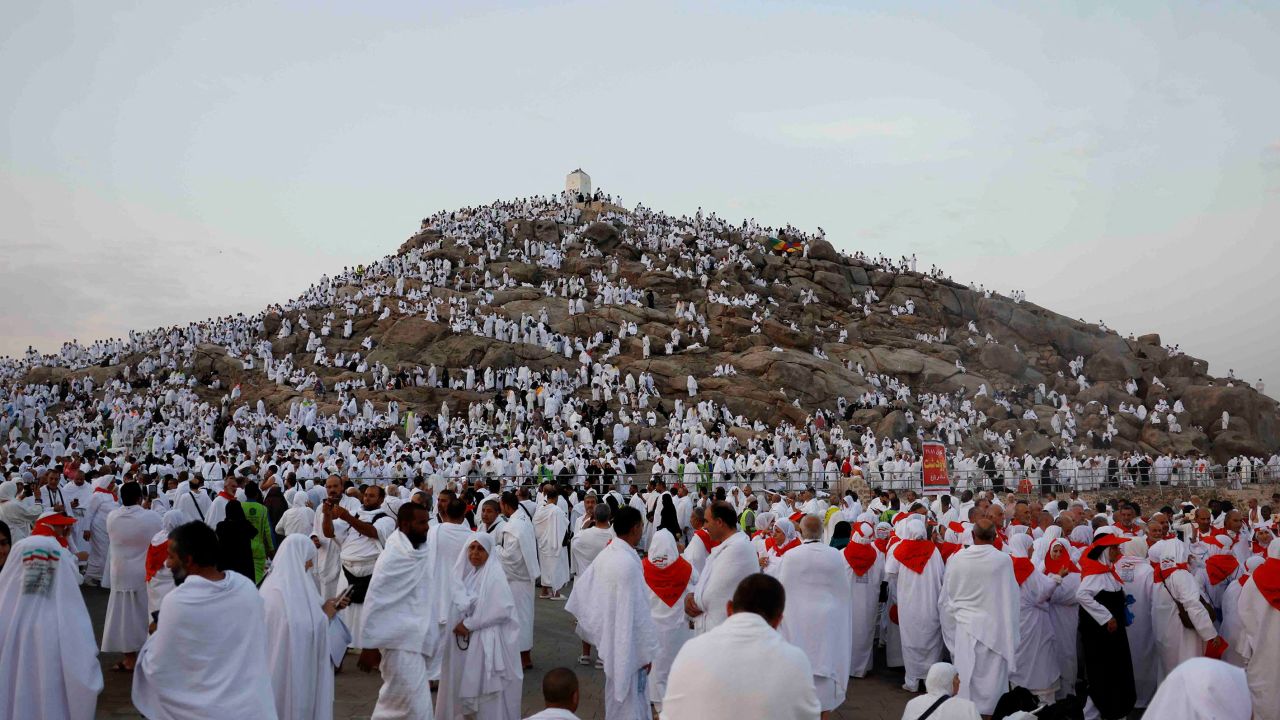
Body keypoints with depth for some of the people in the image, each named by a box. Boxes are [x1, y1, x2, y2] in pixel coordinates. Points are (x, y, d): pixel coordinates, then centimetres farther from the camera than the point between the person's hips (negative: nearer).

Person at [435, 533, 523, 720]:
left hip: (486, 642, -6)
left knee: (487, 688, 0)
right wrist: (459, 624, -9)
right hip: (463, 639, 6)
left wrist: (468, 625, -16)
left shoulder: (494, 574, -13)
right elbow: (455, 603, 11)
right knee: (462, 686, 12)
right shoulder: (464, 571, 6)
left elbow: (501, 610, -20)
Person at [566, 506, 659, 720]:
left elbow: (582, 588, 9)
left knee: (617, 697, 24)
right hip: (628, 645, -9)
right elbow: (636, 612, -24)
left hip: (610, 638, 9)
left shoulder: (606, 554, 1)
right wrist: (646, 652, -16)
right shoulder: (629, 563, -25)